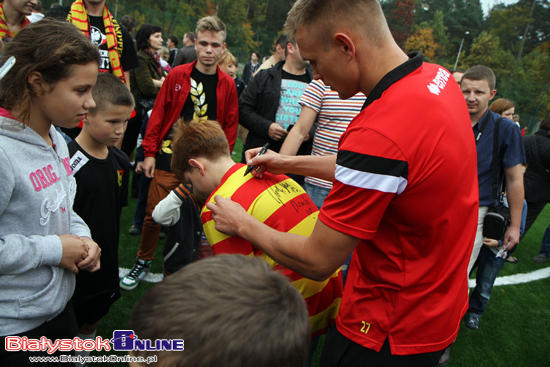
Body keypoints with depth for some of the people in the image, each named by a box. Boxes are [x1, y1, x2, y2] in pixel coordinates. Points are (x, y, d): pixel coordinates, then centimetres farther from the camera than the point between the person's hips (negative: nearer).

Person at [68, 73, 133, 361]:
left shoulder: (120, 161, 0)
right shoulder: (67, 161, -23)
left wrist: (110, 255, 14)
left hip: (105, 262, 7)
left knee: (94, 318, 25)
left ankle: (82, 355, 48)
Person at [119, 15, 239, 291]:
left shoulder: (227, 84, 2)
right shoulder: (177, 75, 0)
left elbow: (230, 126, 5)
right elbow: (159, 113, 2)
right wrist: (149, 152, -1)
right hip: (169, 158, 0)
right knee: (154, 213, 4)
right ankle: (143, 261, 28)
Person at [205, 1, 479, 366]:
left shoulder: (379, 132, -35)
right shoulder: (438, 78, -5)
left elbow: (316, 262, -24)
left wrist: (242, 223, -7)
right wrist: (288, 163, 11)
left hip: (391, 336, -8)